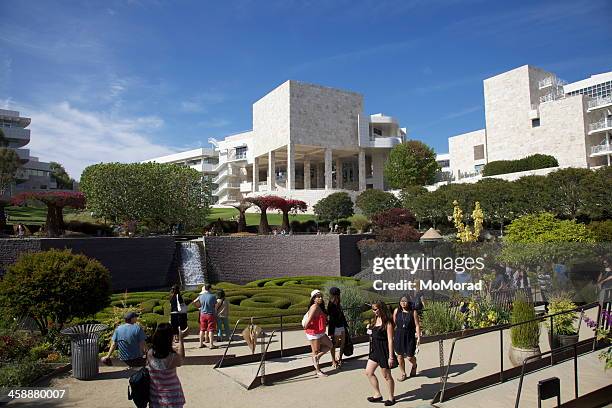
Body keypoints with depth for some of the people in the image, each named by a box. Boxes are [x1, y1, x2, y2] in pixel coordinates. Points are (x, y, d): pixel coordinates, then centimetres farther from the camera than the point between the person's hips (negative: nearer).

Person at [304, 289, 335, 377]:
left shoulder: (320, 307, 9)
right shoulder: (315, 307, -21)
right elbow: (309, 319, -27)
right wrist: (306, 327, -14)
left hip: (320, 333, 10)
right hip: (314, 333, -10)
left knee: (329, 345, 16)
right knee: (315, 351, 3)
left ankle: (317, 357, 19)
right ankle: (318, 371, 14)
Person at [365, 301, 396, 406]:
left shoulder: (387, 323, -17)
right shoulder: (374, 320, 6)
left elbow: (390, 340, -17)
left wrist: (391, 357, -17)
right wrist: (369, 329, 0)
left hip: (384, 351, -8)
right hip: (375, 350, 8)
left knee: (386, 376, 7)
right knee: (368, 372, 10)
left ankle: (391, 398, 26)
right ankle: (378, 395, 24)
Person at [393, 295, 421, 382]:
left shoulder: (413, 312, -7)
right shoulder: (396, 311, -2)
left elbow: (417, 325, -5)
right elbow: (393, 324, 6)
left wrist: (418, 337, -9)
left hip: (410, 336, -2)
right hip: (399, 336, 2)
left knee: (410, 357, 2)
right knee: (400, 356, 8)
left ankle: (414, 366, 39)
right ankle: (403, 374, 29)